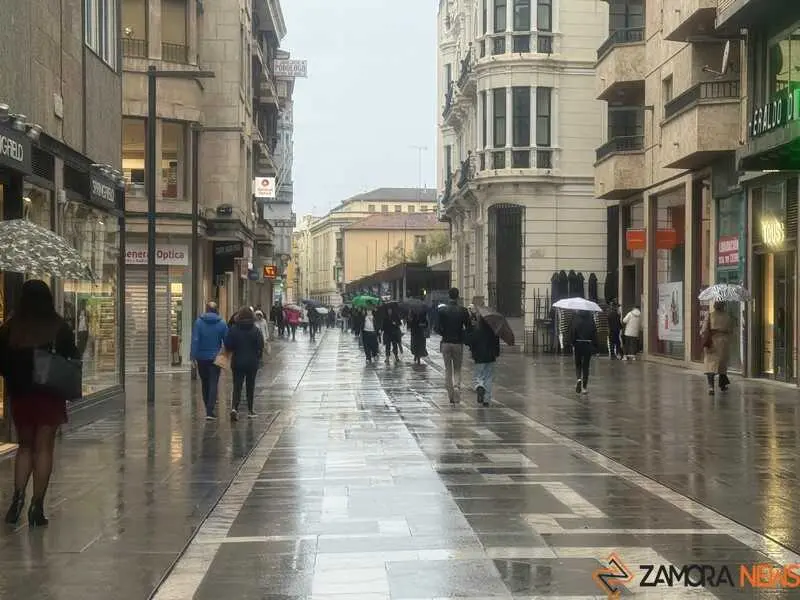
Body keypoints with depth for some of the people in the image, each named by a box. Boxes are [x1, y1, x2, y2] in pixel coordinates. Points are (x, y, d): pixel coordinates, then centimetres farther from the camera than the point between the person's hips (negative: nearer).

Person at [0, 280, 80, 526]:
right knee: (44, 448, 5)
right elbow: (73, 360, -4)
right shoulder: (59, 328, -7)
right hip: (50, 395, -2)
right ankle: (37, 506, 2)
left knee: (25, 446, 16)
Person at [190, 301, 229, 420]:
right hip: (215, 358, -1)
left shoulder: (199, 322, -5)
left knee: (204, 383, 15)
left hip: (202, 358, 1)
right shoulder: (222, 324, -3)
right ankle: (210, 411, -13)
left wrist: (193, 356, -9)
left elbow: (195, 340, -10)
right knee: (213, 383, -1)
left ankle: (208, 409, 24)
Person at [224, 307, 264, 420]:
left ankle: (234, 407, -17)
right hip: (252, 362, 0)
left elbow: (227, 345, -7)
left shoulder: (234, 330, -6)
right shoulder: (255, 330, -7)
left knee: (237, 385, 3)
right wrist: (258, 357, 7)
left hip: (237, 362, 0)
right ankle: (250, 410, 17)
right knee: (250, 386, 12)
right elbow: (260, 346, -9)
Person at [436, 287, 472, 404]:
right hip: (458, 343, 0)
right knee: (457, 369, 11)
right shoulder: (463, 311, -6)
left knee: (448, 370, 10)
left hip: (446, 343, 1)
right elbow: (469, 328, -5)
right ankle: (456, 387, -15)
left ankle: (451, 396, 11)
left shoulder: (442, 310, -5)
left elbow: (438, 328, -7)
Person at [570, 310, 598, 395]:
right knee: (586, 365, 8)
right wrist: (595, 345, 4)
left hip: (578, 344, 0)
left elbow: (572, 331, -8)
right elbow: (594, 331, -2)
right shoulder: (590, 317, -5)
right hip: (588, 344, 0)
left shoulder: (576, 318, -7)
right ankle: (584, 387, 6)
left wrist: (571, 343, 0)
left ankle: (579, 379, -14)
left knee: (578, 364, 14)